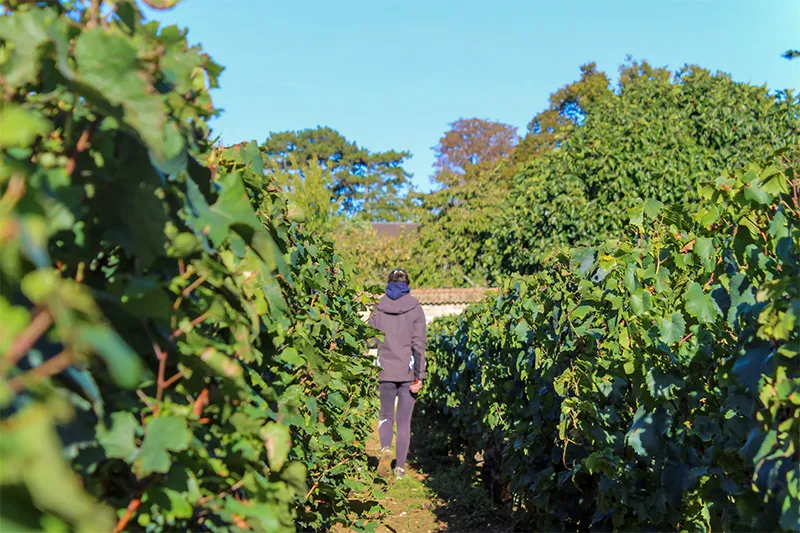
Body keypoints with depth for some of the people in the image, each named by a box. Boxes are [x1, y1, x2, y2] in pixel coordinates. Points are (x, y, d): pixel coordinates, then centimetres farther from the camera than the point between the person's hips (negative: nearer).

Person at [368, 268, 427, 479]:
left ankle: (385, 448, -13)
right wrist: (420, 376, -8)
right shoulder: (415, 309, -3)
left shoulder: (379, 308, 1)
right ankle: (400, 466, 11)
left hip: (385, 372, 1)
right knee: (404, 420, 10)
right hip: (408, 372, -1)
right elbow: (418, 343, -9)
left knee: (386, 416, 15)